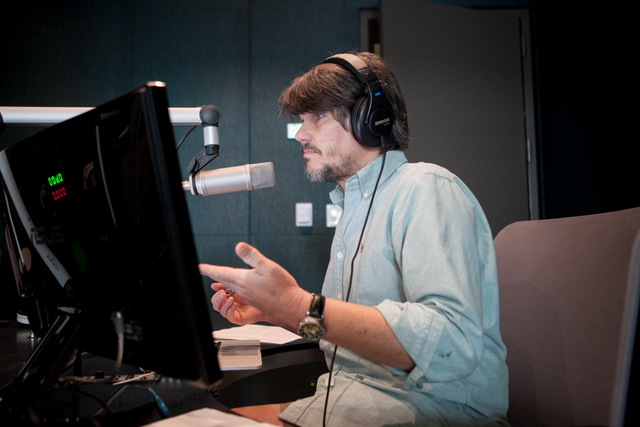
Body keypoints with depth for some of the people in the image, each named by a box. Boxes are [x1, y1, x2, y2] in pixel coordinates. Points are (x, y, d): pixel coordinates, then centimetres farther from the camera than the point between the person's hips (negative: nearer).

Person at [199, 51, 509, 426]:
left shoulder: (426, 188, -13)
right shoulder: (355, 208, 18)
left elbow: (453, 343, -27)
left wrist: (301, 307, -30)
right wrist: (270, 309, 10)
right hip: (344, 396, 8)